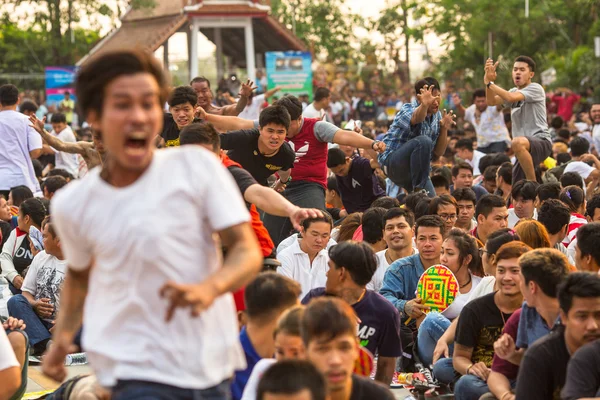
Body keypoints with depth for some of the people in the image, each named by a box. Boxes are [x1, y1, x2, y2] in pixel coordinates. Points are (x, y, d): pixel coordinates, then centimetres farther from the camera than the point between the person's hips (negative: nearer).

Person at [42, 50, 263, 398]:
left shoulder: (197, 166, -4)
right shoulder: (73, 203, 1)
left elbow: (248, 252, -8)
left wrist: (210, 288, -26)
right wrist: (63, 334, 9)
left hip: (212, 369, 1)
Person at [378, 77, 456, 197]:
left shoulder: (437, 116, 5)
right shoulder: (408, 109, -16)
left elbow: (438, 152, 6)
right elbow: (416, 118, -43)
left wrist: (444, 129, -11)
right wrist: (424, 104, -66)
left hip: (415, 170, 7)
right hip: (393, 161, -7)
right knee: (423, 141, -32)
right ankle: (418, 191, -26)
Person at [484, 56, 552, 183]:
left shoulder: (535, 88, -4)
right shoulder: (514, 92, 20)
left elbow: (510, 97, -20)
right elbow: (491, 101, 5)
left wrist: (489, 83, -12)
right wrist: (489, 79, -10)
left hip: (541, 142, -8)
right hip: (524, 150, 8)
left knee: (518, 142, -39)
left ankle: (533, 182, -29)